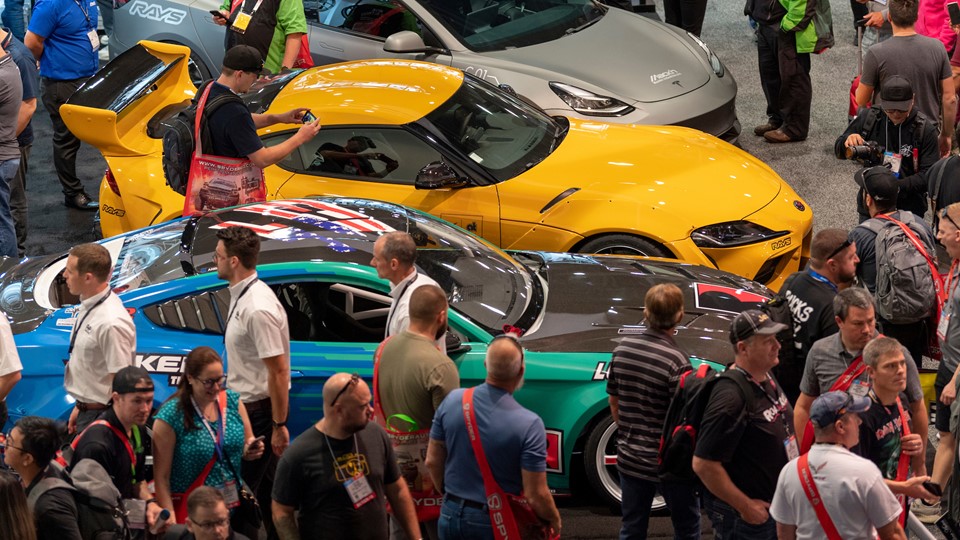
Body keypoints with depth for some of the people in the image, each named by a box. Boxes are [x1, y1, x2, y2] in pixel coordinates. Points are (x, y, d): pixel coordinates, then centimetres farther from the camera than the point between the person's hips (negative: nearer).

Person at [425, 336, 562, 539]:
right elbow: (536, 497, -17)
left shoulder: (452, 401, -9)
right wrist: (554, 519, 3)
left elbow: (432, 461, 3)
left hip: (451, 515, 4)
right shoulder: (529, 424, -21)